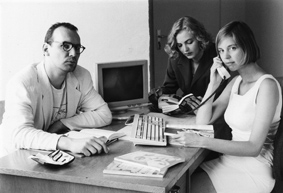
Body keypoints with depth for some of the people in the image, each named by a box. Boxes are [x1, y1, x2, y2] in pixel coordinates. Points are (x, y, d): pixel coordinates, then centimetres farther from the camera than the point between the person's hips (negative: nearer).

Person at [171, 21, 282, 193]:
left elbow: (253, 147, -21)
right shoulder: (236, 82, 8)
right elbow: (203, 121, 4)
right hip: (231, 161, 7)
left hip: (254, 172, -6)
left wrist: (202, 142, -27)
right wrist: (213, 84, -6)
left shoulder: (266, 85, -15)